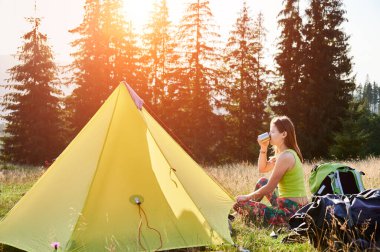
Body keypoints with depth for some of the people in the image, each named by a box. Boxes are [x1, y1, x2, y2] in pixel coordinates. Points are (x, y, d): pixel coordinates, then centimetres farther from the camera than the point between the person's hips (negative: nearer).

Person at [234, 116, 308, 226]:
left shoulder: (285, 156, -19)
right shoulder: (284, 153, 11)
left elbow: (269, 188, -16)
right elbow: (262, 168, 23)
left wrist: (247, 197, -3)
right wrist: (263, 148, 8)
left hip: (290, 211, -10)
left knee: (240, 204, -9)